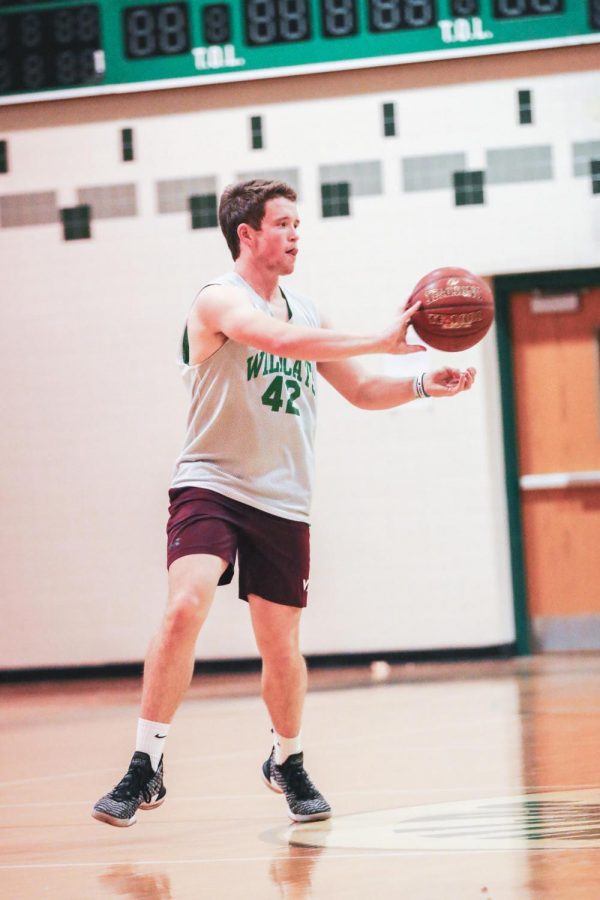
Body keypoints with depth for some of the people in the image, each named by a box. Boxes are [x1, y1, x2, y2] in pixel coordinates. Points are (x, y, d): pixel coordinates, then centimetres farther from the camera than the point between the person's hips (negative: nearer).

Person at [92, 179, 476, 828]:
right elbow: (280, 339, -28)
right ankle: (145, 769, -18)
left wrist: (421, 386, 2)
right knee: (185, 608, -26)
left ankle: (287, 763, 33)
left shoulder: (307, 313, 13)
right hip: (210, 485, -5)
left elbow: (362, 391, 21)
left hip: (283, 501, 6)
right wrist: (381, 340, -28)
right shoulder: (220, 300, -9)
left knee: (281, 647, 7)